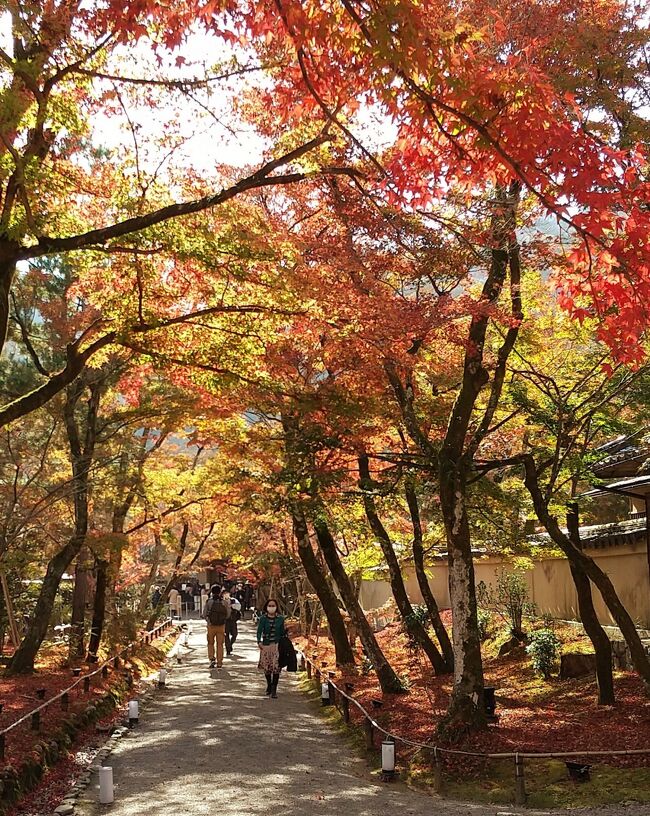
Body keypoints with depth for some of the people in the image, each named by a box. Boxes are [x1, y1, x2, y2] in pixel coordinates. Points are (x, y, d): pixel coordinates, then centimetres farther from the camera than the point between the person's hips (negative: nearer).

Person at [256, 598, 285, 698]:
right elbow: (259, 631, -6)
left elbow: (282, 632, 12)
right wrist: (259, 642, -18)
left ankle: (274, 689, -4)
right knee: (267, 667, 8)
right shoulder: (263, 618, 1)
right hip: (266, 645, 0)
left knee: (276, 667, -10)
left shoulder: (280, 619, 4)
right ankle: (269, 686, 30)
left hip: (277, 645, 0)